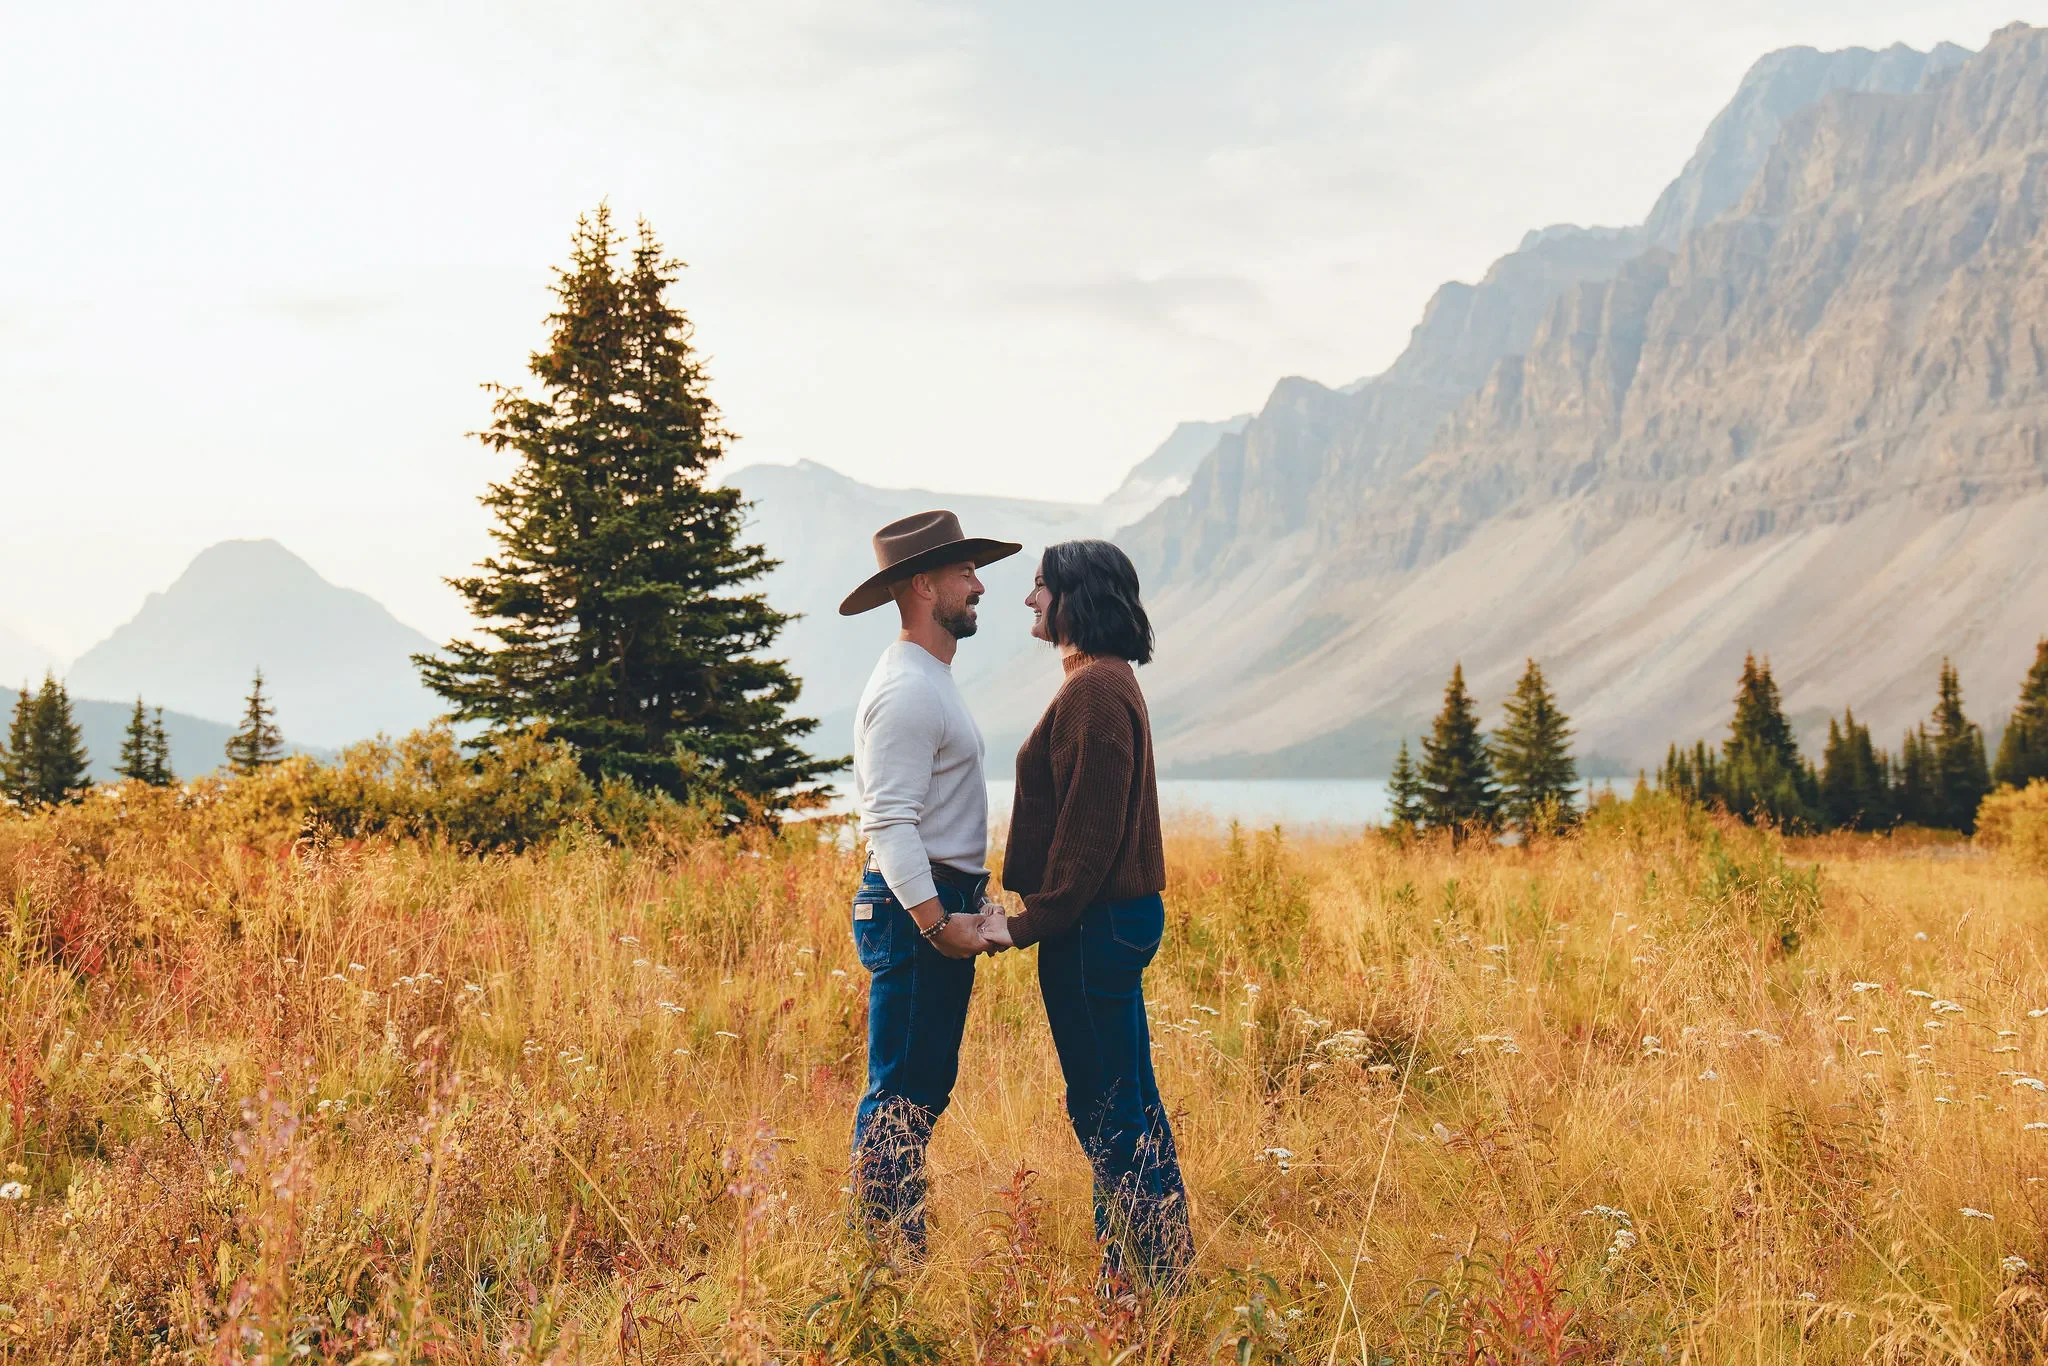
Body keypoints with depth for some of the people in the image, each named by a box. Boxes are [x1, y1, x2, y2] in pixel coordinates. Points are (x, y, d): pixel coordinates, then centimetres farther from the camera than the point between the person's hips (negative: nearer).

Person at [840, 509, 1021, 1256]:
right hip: (916, 910, -11)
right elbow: (891, 822, -22)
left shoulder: (932, 683, 19)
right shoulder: (905, 690, -15)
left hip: (938, 907, 11)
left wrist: (967, 905, 21)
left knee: (922, 1090, 14)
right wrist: (937, 921, -25)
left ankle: (902, 1250, 20)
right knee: (901, 1094, -7)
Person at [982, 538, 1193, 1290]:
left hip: (1094, 924, -11)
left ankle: (1150, 1270, 5)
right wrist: (1032, 912, 19)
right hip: (1117, 916, 11)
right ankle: (1160, 1261, 25)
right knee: (1128, 1098, 16)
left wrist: (1031, 923, -18)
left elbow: (1090, 827, -21)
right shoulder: (1106, 681, 16)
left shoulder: (1093, 691, -17)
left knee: (1106, 1106, -3)